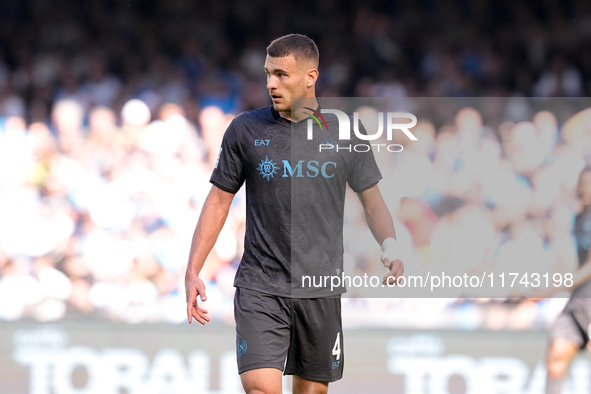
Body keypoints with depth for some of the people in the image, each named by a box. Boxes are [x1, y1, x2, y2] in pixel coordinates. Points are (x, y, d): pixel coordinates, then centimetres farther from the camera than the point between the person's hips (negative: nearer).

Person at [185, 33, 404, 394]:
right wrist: (193, 271, 0)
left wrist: (390, 248, -9)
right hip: (259, 285, -1)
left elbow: (372, 199, 10)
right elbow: (219, 200, 7)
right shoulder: (245, 130, 1)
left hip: (321, 287, 2)